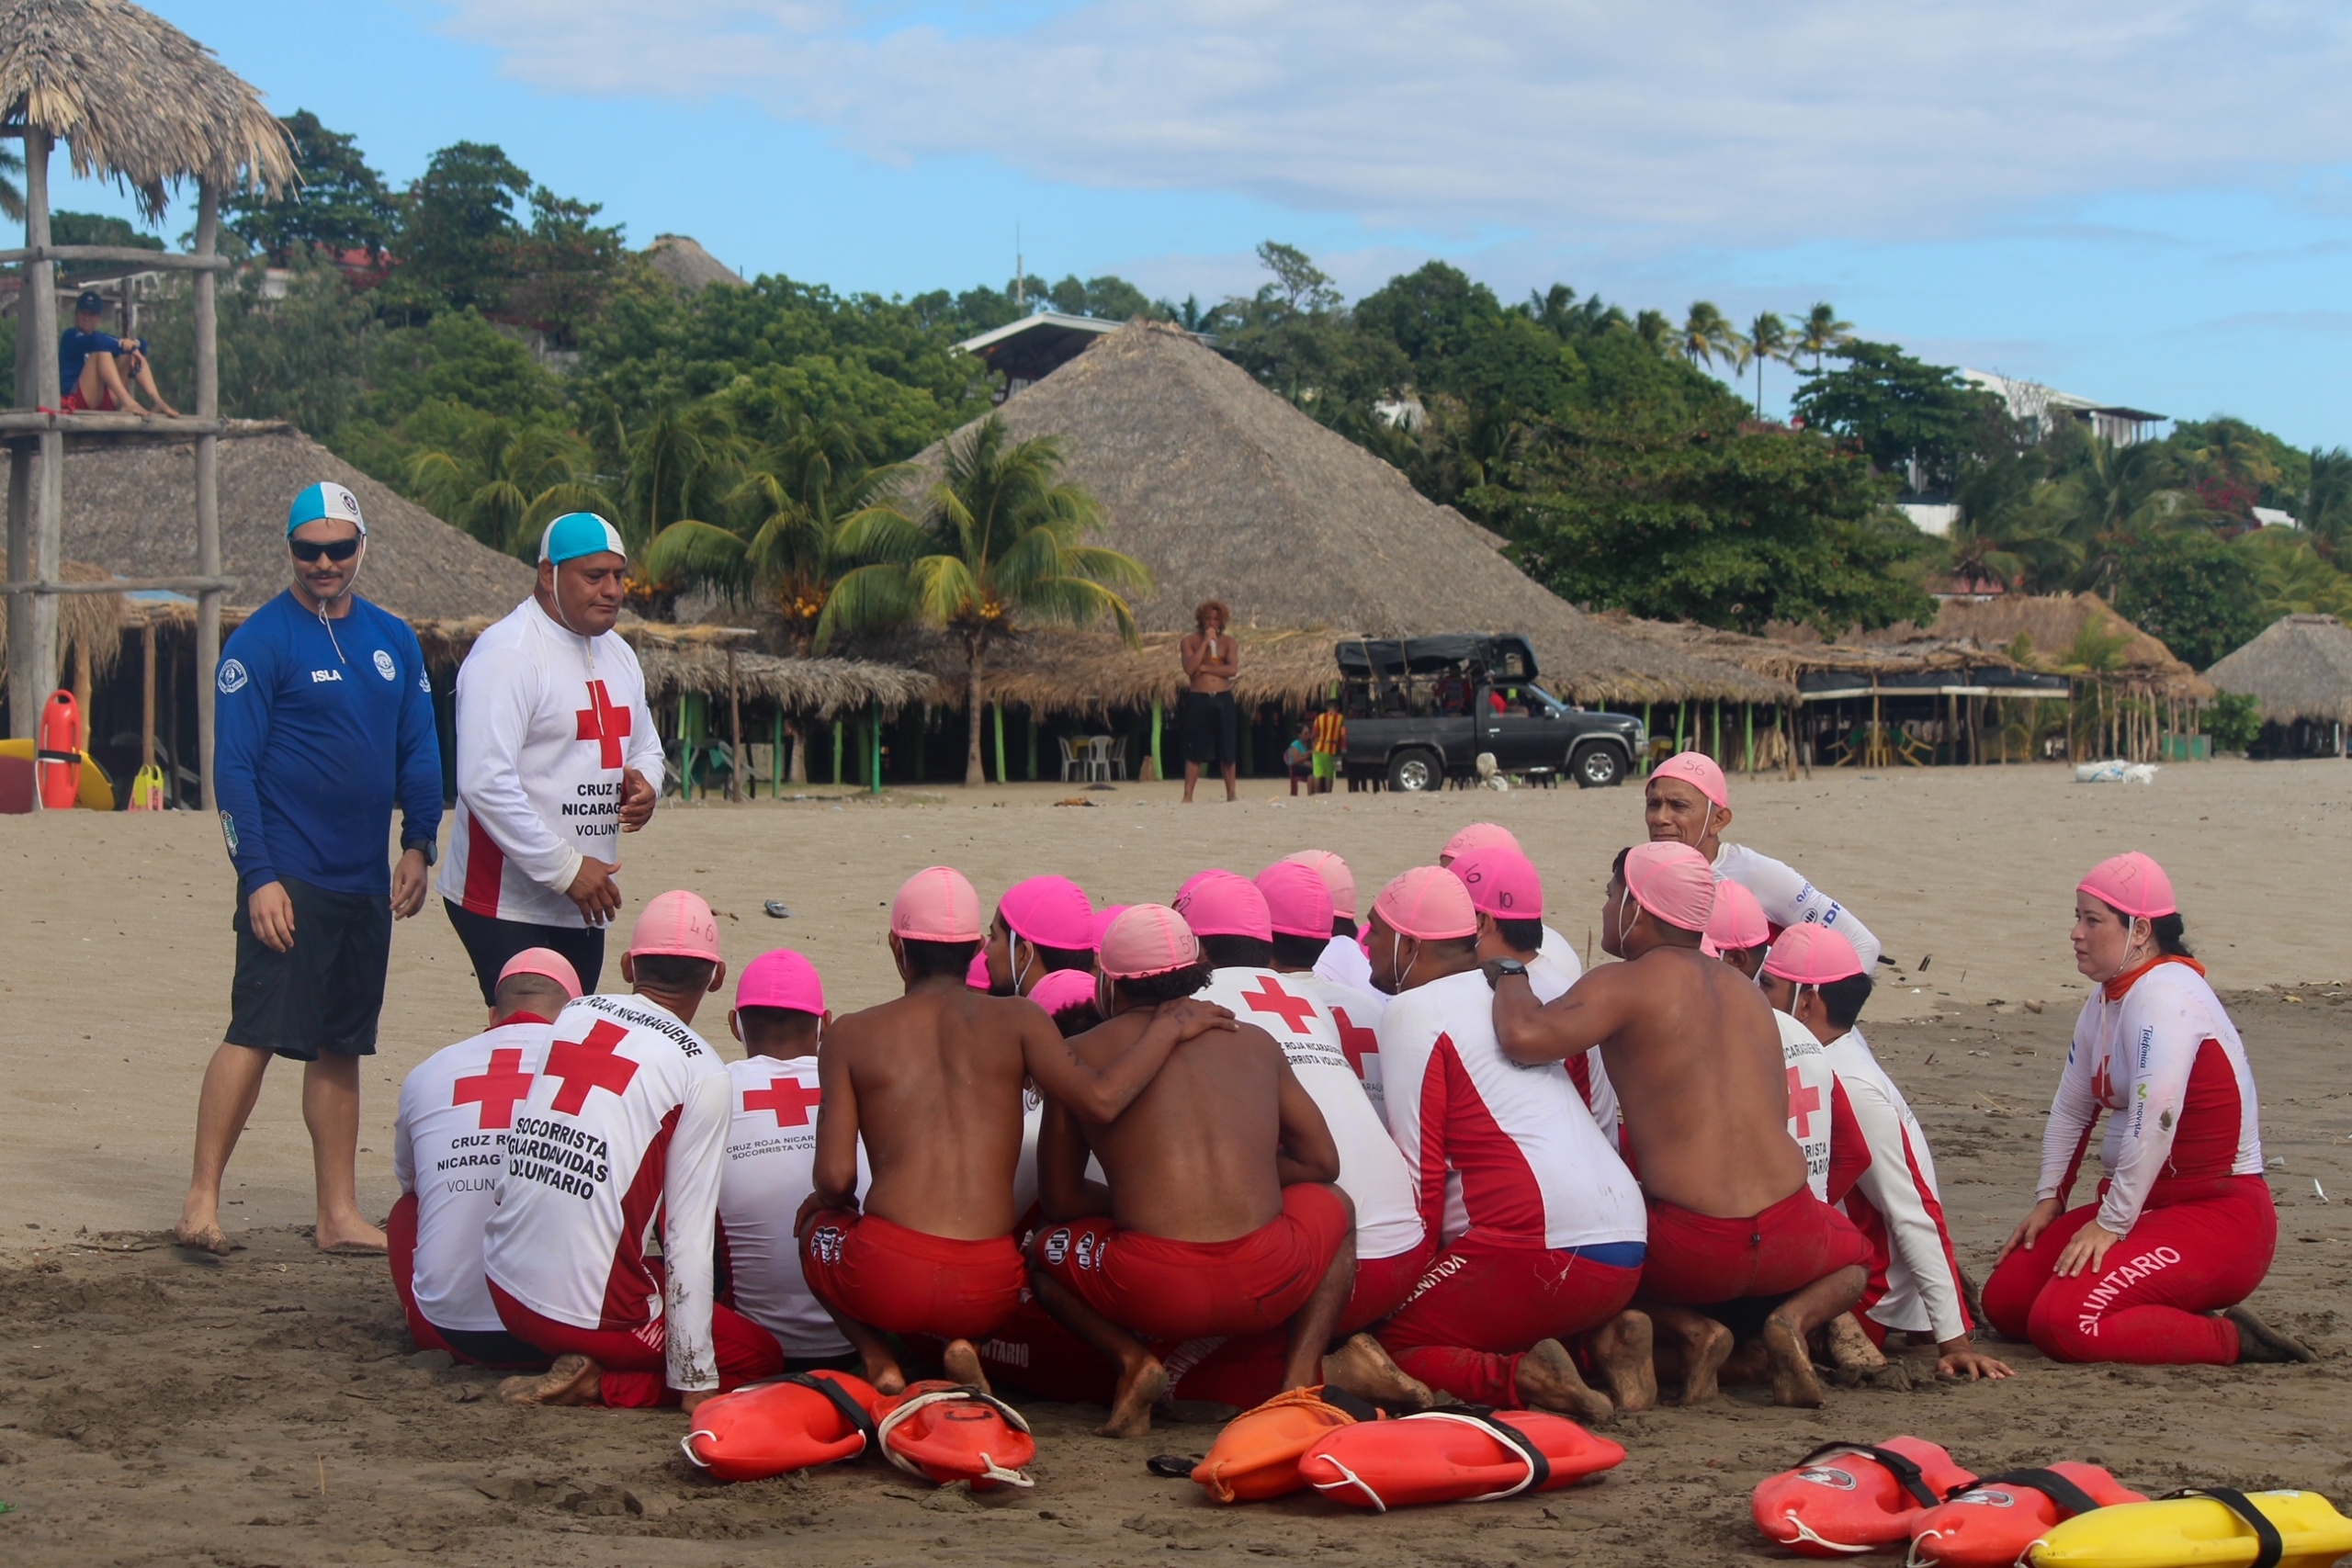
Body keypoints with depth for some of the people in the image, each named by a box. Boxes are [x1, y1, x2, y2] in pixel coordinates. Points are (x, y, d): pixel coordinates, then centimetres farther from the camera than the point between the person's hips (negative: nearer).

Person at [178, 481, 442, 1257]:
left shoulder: (394, 641, 11)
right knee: (257, 1033, -11)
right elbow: (234, 767, -9)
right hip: (288, 878, -6)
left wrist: (417, 847, 3)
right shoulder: (261, 641, -6)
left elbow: (419, 753, 16)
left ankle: (340, 1215, 14)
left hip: (364, 882, 6)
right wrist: (258, 878, -15)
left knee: (341, 1046, 10)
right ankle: (200, 1202, -5)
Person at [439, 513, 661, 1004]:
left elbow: (645, 745, 26)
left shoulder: (616, 654, 14)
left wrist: (645, 784, 0)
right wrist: (565, 868, -21)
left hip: (583, 903, 9)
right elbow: (485, 783, -22)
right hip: (506, 905, -9)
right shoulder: (507, 654, -14)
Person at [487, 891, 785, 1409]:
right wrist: (695, 1382, -5)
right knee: (760, 1354, 14)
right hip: (594, 1311, -7)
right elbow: (689, 1235, -10)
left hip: (504, 1292, 7)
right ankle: (601, 1383, -6)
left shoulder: (570, 1018, 7)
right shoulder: (700, 1070, -8)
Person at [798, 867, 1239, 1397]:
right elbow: (1101, 1097, -9)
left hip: (888, 1277, -1)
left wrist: (834, 1203, 25)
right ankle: (964, 1350, 5)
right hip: (988, 1293, 1)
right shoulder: (1014, 1019, 6)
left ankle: (880, 1362, 8)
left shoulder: (852, 1035, 6)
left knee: (816, 1222, 34)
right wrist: (1168, 1029, 7)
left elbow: (836, 1178, 1)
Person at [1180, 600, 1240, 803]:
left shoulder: (1228, 643, 8)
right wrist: (1205, 642, -11)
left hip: (1223, 699, 2)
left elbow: (1232, 669, -7)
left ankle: (1232, 793, 10)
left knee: (1228, 750, 3)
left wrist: (1204, 668, -10)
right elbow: (1190, 668, -11)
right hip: (1198, 699, -2)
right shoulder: (1190, 641, 5)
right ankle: (1188, 796, -4)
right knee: (1195, 750, -4)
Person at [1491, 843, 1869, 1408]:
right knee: (1854, 1254, 37)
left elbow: (1525, 1037, -21)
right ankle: (1795, 1318, 4)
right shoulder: (1747, 990, 16)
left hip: (1691, 1250, -4)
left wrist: (1509, 972, 0)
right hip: (1788, 1236, 4)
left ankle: (1690, 1328, 2)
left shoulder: (1624, 985, -5)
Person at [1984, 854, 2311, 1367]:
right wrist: (2049, 1199, 7)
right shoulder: (2108, 998, 12)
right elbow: (2071, 1109, 16)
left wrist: (2110, 1225, -26)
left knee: (2062, 1323, -26)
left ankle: (2231, 1341, -10)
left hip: (2219, 1216, -10)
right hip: (2151, 1205, 10)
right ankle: (2168, 1314, 10)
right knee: (2005, 1299, 4)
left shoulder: (2164, 997, -19)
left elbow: (2154, 1124, -28)